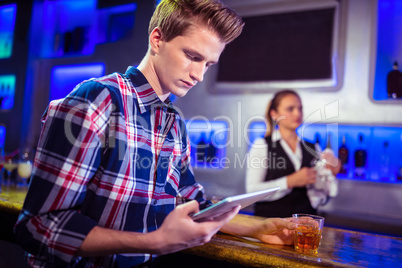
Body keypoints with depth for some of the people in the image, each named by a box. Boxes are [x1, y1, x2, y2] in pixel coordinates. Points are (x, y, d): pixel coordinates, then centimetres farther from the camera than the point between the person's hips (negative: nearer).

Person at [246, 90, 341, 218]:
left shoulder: (312, 149, 11)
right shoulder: (261, 145, 0)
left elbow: (319, 198, 11)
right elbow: (252, 191, -10)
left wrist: (331, 174, -3)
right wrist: (290, 182, -13)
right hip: (270, 221, -3)